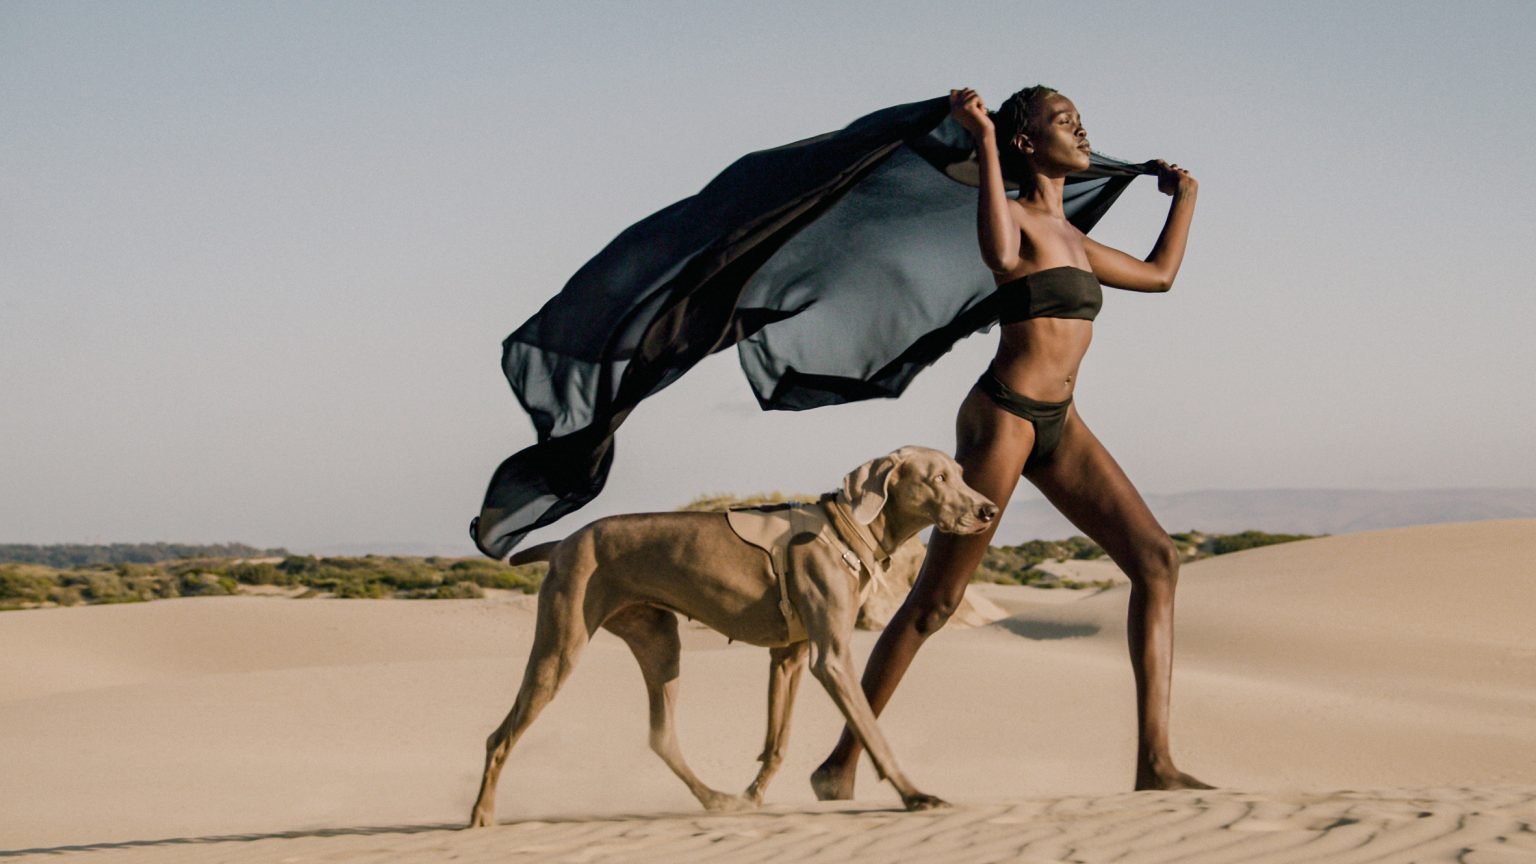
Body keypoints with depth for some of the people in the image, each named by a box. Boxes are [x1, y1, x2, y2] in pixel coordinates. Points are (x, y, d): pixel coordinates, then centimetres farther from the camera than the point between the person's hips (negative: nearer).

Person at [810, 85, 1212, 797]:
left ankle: (1155, 764, -12)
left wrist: (1184, 196, 37)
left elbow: (1158, 273, 33)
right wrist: (984, 144, -29)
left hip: (1059, 424, 8)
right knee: (934, 602, -4)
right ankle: (840, 765, 7)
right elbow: (1002, 257, -32)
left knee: (1156, 561, -8)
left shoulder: (1069, 237, 19)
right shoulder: (1014, 215, -6)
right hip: (1003, 415, -8)